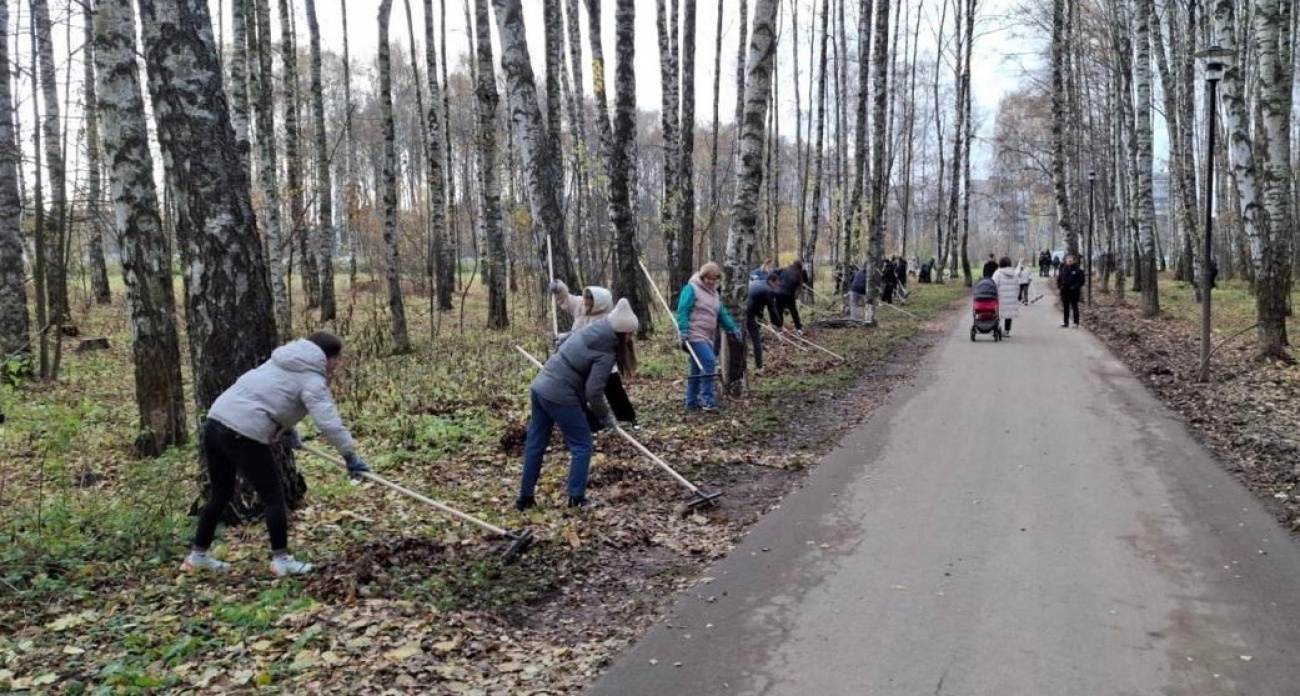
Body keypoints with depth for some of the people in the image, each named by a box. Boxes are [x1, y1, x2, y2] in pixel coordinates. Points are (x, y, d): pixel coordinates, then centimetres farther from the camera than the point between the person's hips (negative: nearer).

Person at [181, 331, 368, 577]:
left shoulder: (283, 362, 22)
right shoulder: (312, 379, -5)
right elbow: (329, 422, -13)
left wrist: (287, 431, 23)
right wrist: (350, 455, -7)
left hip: (216, 422, 9)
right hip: (243, 434, -9)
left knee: (221, 495, 22)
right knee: (273, 496, 3)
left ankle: (197, 555, 32)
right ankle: (281, 560, 8)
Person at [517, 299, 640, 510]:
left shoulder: (590, 329, 5)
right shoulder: (606, 353, -17)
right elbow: (593, 392, -17)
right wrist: (605, 417, 1)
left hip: (541, 386, 8)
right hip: (560, 396, -8)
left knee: (535, 444, 15)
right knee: (582, 446, 7)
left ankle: (525, 497, 23)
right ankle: (576, 498, 10)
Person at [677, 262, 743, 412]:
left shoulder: (714, 293, 18)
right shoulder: (691, 289, -7)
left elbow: (722, 313, 17)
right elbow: (682, 311, -13)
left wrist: (733, 328, 4)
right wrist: (684, 331, -23)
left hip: (706, 337, 9)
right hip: (694, 335, -9)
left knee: (697, 370, 11)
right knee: (709, 362, -21)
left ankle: (692, 402, 18)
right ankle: (707, 400, -20)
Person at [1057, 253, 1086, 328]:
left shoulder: (1078, 270, -6)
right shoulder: (1062, 269, 6)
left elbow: (1082, 280, -5)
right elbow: (1058, 279, 16)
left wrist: (1076, 286, -15)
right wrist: (1059, 285, 0)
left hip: (1074, 292, -4)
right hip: (1064, 291, 4)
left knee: (1074, 307, 1)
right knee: (1065, 307, 9)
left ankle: (1076, 323, 5)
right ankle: (1066, 323, 15)